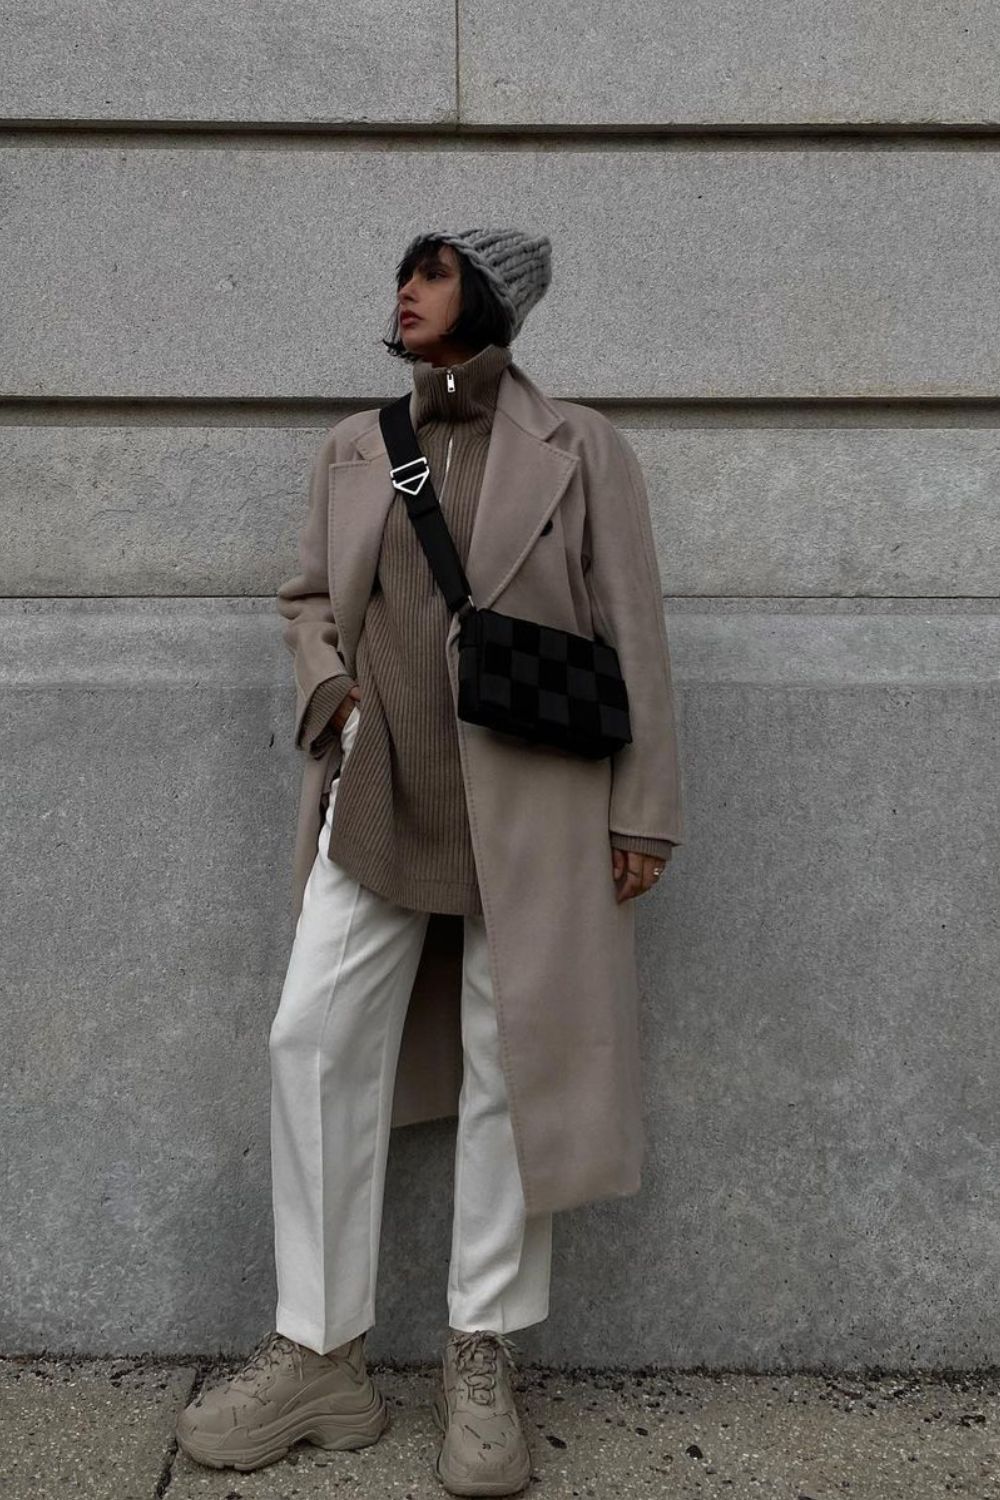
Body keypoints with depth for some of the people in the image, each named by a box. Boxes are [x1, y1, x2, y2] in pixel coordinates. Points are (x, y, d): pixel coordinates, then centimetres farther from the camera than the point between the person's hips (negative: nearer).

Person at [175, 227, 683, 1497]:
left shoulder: (579, 448, 2)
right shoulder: (353, 448, 13)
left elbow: (631, 636, 0)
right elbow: (307, 597, 22)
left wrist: (641, 812, -4)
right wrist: (327, 681, 0)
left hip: (528, 801, -3)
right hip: (375, 793, 4)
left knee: (509, 1060, 3)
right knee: (314, 1042, -1)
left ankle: (481, 1364, 19)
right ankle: (318, 1357, 14)